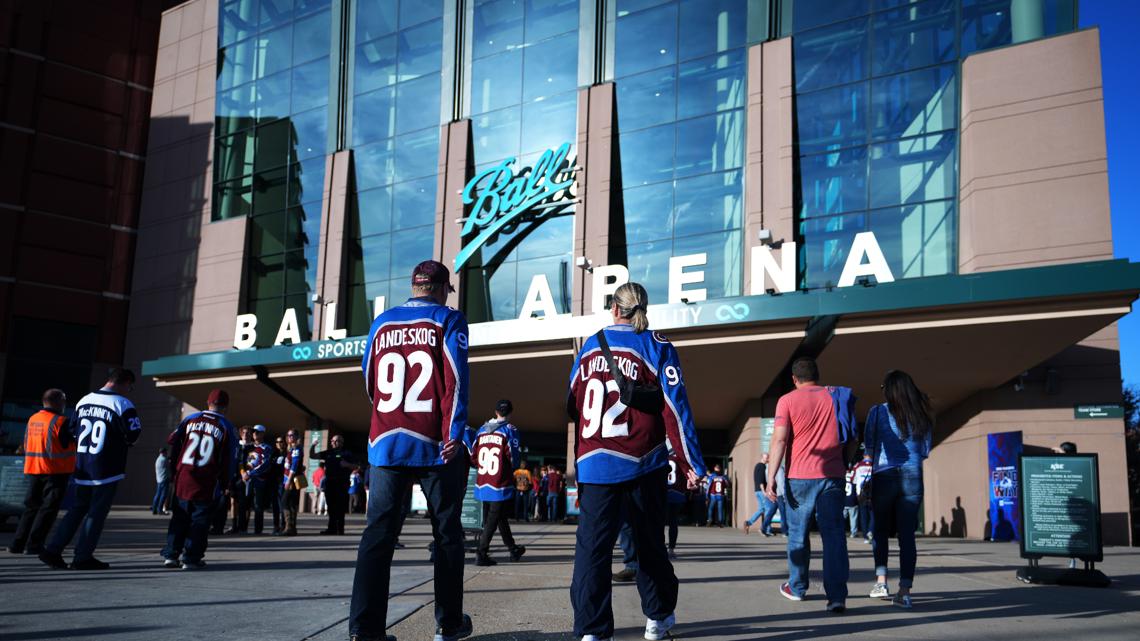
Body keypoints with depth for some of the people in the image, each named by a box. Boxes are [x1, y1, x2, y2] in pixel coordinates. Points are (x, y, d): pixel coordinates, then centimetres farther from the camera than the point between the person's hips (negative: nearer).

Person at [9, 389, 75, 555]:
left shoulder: (32, 419, 10)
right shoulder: (60, 422, -13)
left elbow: (26, 445, 16)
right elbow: (68, 446, -13)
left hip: (33, 469, 7)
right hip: (56, 471, -7)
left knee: (31, 506, 15)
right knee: (49, 508, 0)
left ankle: (17, 544, 15)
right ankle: (34, 544, -4)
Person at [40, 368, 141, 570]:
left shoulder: (84, 401, 9)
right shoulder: (123, 405, -14)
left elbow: (73, 432, 16)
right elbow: (133, 435, -15)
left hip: (82, 469, 6)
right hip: (107, 470, -6)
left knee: (79, 508, 18)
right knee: (97, 512, 3)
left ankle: (52, 550, 13)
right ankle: (83, 558, 7)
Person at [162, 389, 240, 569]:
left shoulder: (190, 419, 6)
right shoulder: (227, 428, -3)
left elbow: (172, 441, 9)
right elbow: (231, 460, -2)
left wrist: (175, 470, 22)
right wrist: (225, 483, 9)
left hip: (183, 479, 3)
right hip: (207, 484, -3)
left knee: (179, 517, 16)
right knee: (200, 520, 7)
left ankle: (171, 554, 15)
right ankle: (191, 558, 6)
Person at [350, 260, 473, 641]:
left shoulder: (382, 323, 13)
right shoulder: (448, 320, 0)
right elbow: (455, 379, -12)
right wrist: (455, 434, -14)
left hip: (385, 442, 4)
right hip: (435, 444, -3)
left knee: (378, 533, 3)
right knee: (446, 534, 8)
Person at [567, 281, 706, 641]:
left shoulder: (589, 348, 8)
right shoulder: (656, 347, -2)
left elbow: (573, 407, 12)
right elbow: (675, 408, -8)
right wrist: (694, 463, -4)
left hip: (594, 466, 1)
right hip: (641, 465, -1)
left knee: (592, 547, -1)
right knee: (649, 543, 15)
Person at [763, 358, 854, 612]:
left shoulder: (788, 400, -2)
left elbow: (779, 440, -10)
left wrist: (771, 478, -9)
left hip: (800, 477, -2)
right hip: (832, 475, 2)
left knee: (798, 534, 12)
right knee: (834, 534, -2)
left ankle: (796, 587, 25)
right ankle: (837, 596, -11)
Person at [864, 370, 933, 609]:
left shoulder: (878, 412, -2)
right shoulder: (922, 415, 8)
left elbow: (868, 447, 1)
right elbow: (926, 451, 12)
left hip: (885, 476, -2)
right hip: (913, 477, 2)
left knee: (880, 529, 14)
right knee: (907, 533, 1)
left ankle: (881, 580, 7)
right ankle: (905, 591, -3)